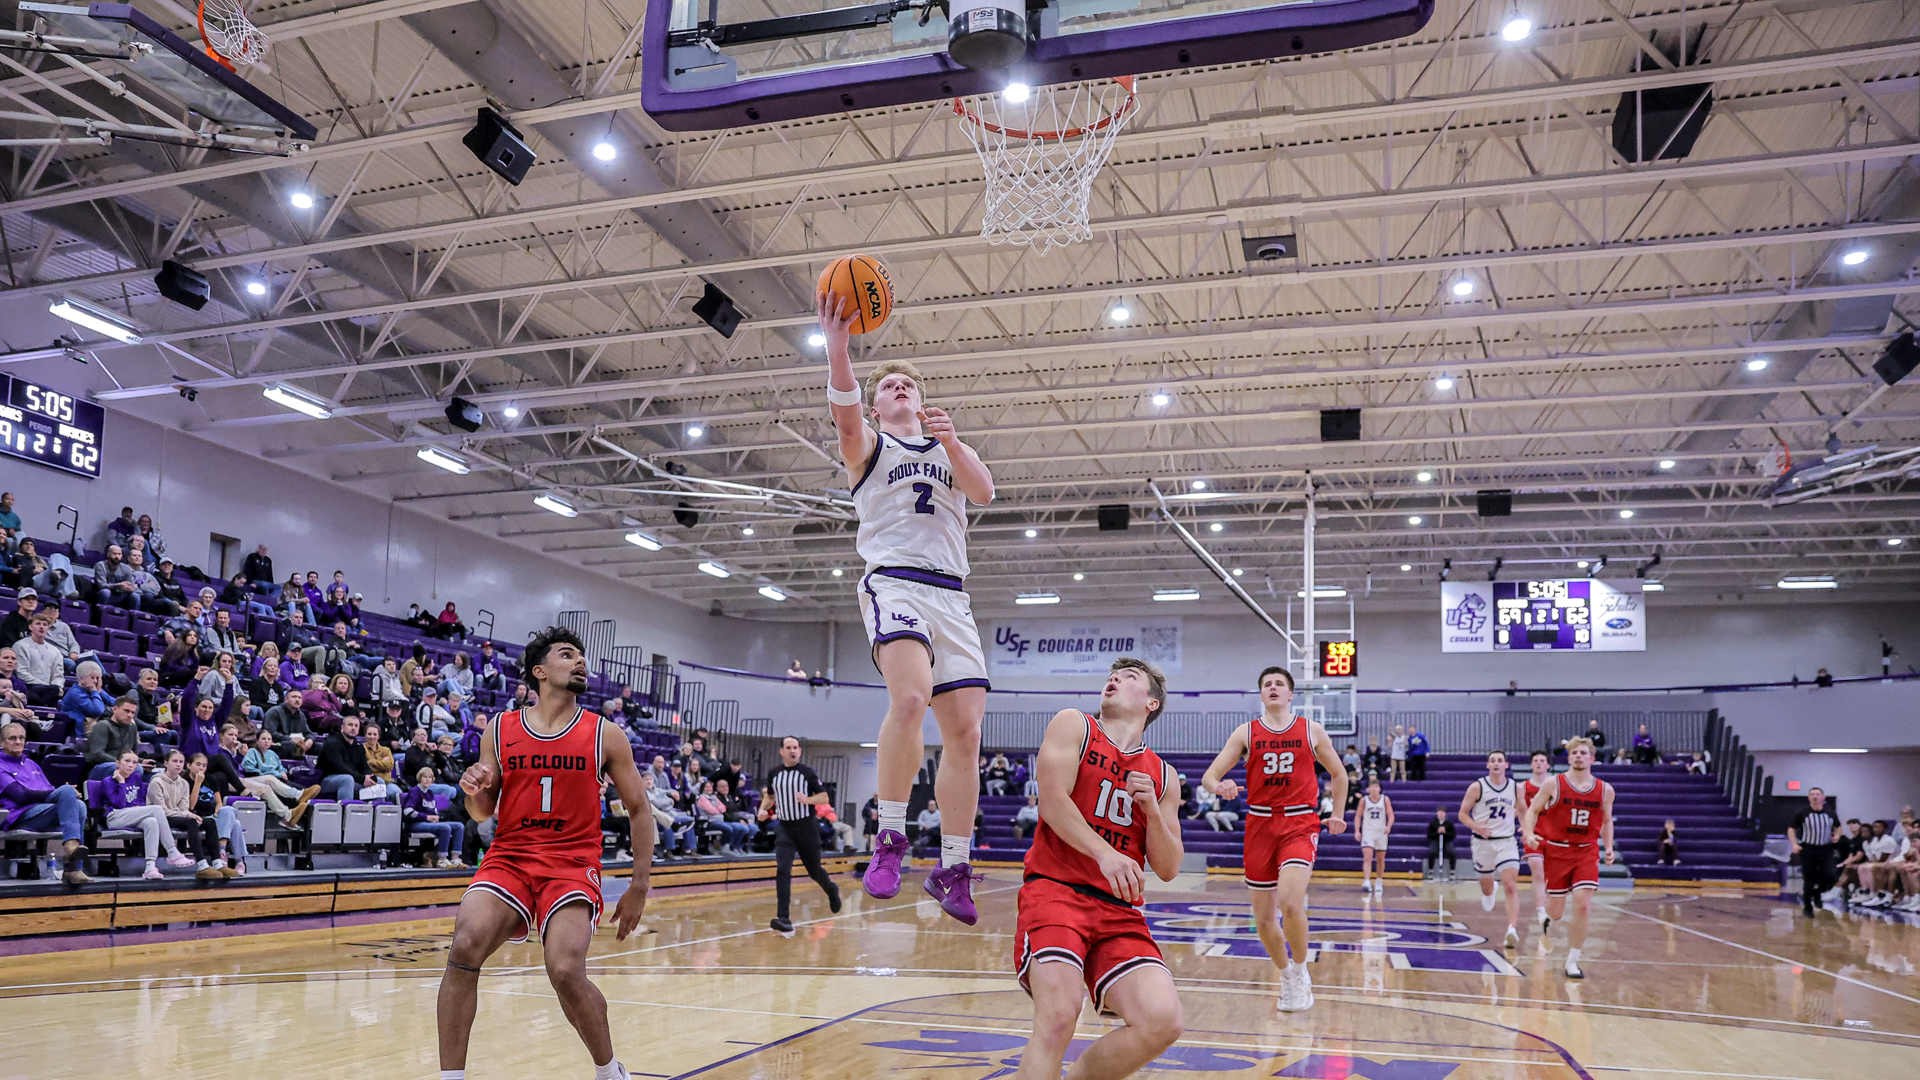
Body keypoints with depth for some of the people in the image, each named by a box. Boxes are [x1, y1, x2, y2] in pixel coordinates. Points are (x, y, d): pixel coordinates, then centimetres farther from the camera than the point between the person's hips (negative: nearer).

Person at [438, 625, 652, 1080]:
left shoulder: (605, 735, 2)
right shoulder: (499, 730, 6)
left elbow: (639, 809, 7)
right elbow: (483, 813, 14)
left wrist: (639, 888, 3)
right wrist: (475, 791, -10)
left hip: (572, 864, -2)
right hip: (508, 858, 2)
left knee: (566, 970, -21)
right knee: (464, 946, -24)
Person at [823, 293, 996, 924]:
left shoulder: (949, 450, 26)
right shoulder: (868, 444, 15)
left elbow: (984, 491, 6)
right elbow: (844, 415, -9)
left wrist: (950, 441, -11)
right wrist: (837, 345, -26)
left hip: (952, 595, 4)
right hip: (893, 582, -4)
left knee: (964, 731, -2)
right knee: (911, 696, -30)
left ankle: (953, 870, 9)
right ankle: (890, 841, -19)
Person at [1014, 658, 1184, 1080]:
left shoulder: (1162, 777, 17)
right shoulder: (1073, 726, 7)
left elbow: (1168, 870, 14)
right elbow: (1053, 799, -8)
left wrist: (1152, 809, -3)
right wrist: (1104, 853, -20)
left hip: (1120, 911, 4)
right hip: (1056, 890, -4)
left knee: (1163, 1021, -14)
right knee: (1058, 1018, -25)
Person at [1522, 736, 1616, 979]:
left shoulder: (1605, 790, 2)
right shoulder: (1554, 784, -5)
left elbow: (1606, 821, 16)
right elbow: (1532, 810, 2)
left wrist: (1609, 848, 3)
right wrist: (1529, 834, -15)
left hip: (1587, 853, 1)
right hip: (1557, 851, -1)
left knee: (1582, 905, -14)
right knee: (1555, 911, 5)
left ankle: (1573, 960, 0)